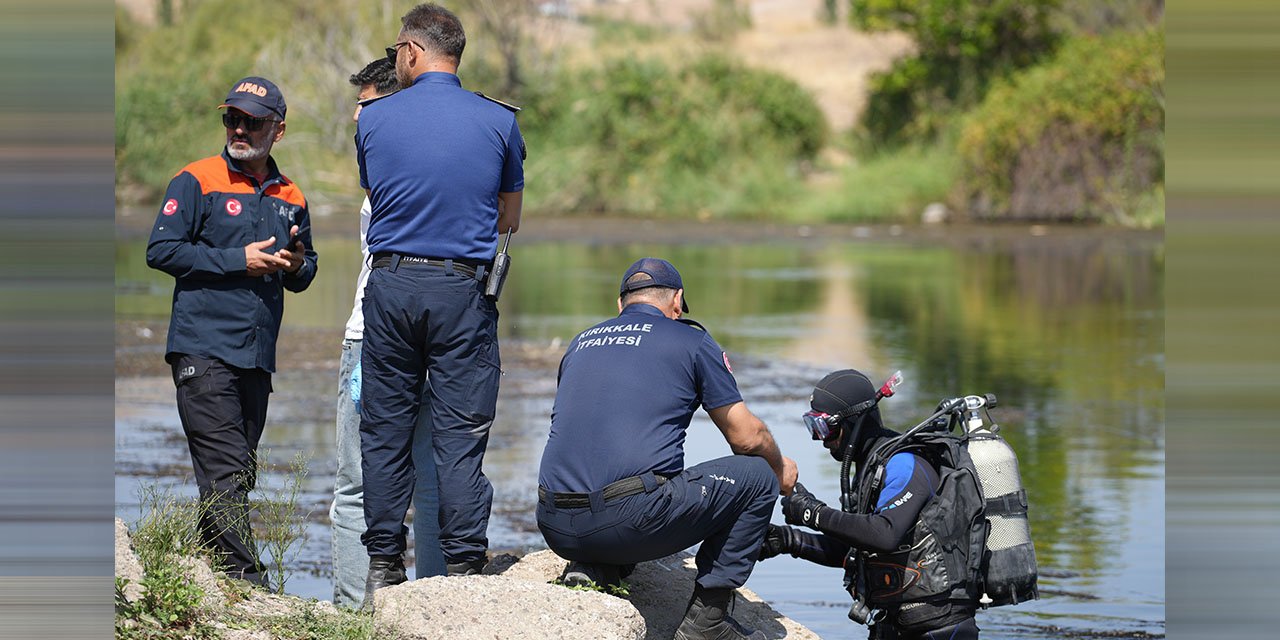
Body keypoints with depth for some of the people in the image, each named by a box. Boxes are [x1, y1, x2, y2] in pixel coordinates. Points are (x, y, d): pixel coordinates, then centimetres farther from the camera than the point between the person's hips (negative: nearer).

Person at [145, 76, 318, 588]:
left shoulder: (290, 198, 16)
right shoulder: (196, 182, 0)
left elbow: (303, 275, 24)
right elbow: (161, 250, -8)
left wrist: (298, 265, -1)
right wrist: (238, 260, -12)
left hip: (257, 356, 6)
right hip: (203, 351, -6)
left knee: (238, 477, 7)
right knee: (225, 471, -13)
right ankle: (245, 582, -17)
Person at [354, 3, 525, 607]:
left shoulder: (374, 118, 1)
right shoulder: (499, 122, 1)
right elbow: (509, 217, 11)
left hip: (390, 284, 1)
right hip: (463, 290, -1)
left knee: (385, 430, 8)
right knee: (460, 433, 1)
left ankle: (383, 568, 10)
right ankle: (463, 568, -3)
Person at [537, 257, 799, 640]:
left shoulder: (581, 344, 23)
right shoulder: (691, 341, 8)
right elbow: (747, 437, 11)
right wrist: (781, 469, 34)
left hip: (558, 529, 6)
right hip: (634, 519, -6)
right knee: (758, 477, 14)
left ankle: (592, 570, 10)